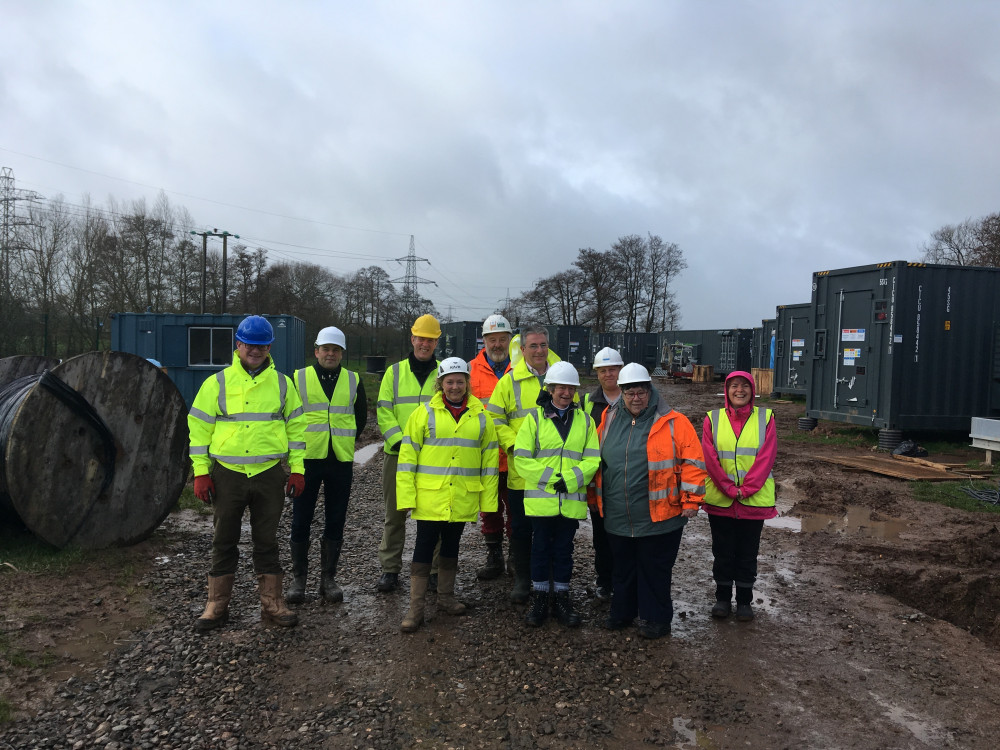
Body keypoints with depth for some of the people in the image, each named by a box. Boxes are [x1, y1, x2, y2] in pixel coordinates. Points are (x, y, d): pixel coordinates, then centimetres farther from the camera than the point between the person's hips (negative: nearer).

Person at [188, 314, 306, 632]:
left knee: (267, 541, 9)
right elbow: (199, 428, 3)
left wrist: (297, 469, 3)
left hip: (269, 474, 1)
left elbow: (296, 427, 8)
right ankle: (217, 606, 22)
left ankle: (272, 605, 19)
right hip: (227, 474, 0)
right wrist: (200, 472, -3)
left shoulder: (281, 383, 6)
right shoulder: (217, 383, 2)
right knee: (224, 541, 9)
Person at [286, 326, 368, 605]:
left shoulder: (354, 381, 8)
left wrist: (345, 442, 9)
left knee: (335, 522, 7)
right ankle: (298, 579, 16)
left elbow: (361, 417, 17)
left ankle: (329, 579, 18)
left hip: (341, 460, 2)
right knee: (301, 521, 3)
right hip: (307, 458, -1)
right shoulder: (299, 378, 3)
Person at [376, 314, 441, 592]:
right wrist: (398, 440, -11)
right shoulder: (395, 372, 8)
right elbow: (383, 411, 3)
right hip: (398, 454, 0)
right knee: (395, 514, 6)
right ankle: (390, 569, 16)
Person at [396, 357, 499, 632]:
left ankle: (446, 597, 31)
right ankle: (416, 608, 10)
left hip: (462, 499, 2)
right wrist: (406, 496, -8)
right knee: (424, 547, 1)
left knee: (451, 546, 16)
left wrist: (488, 501, 4)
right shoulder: (425, 413, -1)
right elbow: (407, 456, -2)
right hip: (429, 497, -2)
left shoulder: (480, 416, 5)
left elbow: (489, 460, 8)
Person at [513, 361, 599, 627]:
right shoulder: (535, 418, 1)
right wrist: (550, 478, -13)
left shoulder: (585, 420, 8)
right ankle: (539, 600, 23)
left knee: (564, 550, 12)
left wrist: (569, 480, -15)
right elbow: (522, 458, -5)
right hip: (541, 498, -1)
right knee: (541, 548, 8)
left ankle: (561, 600, 25)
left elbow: (592, 459, 0)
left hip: (572, 500, 2)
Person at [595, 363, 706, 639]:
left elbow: (693, 462, -7)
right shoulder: (609, 420, 5)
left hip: (659, 518, -4)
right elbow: (597, 459, 16)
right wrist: (597, 496, 17)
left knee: (654, 570, 8)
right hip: (617, 518, 4)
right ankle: (621, 612, 35)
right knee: (622, 568, 18)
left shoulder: (673, 422, -8)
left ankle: (656, 619, 24)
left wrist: (691, 500, -9)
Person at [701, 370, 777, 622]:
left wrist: (746, 489, -14)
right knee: (723, 552, 10)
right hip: (719, 500, 1)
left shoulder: (765, 418, 0)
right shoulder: (713, 419, 1)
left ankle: (744, 601, 25)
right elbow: (710, 458, -5)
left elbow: (766, 458, -7)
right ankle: (723, 598, 25)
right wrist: (729, 488, -14)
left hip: (755, 501, 0)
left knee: (747, 554, 10)